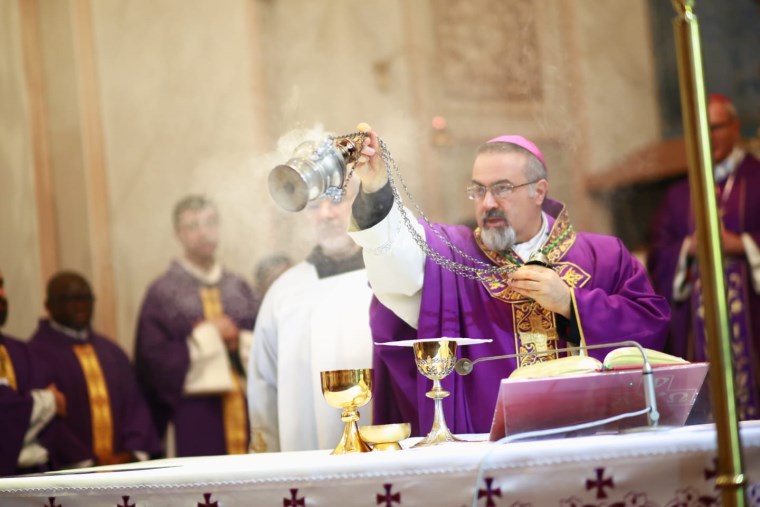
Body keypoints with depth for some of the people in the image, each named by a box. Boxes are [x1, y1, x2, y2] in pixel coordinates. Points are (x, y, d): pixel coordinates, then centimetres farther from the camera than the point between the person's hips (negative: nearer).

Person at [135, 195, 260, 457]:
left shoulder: (238, 287, 12)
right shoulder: (162, 292, -1)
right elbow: (154, 357, -8)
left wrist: (239, 340, -10)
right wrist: (208, 336, -9)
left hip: (243, 408, 4)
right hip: (192, 413, -4)